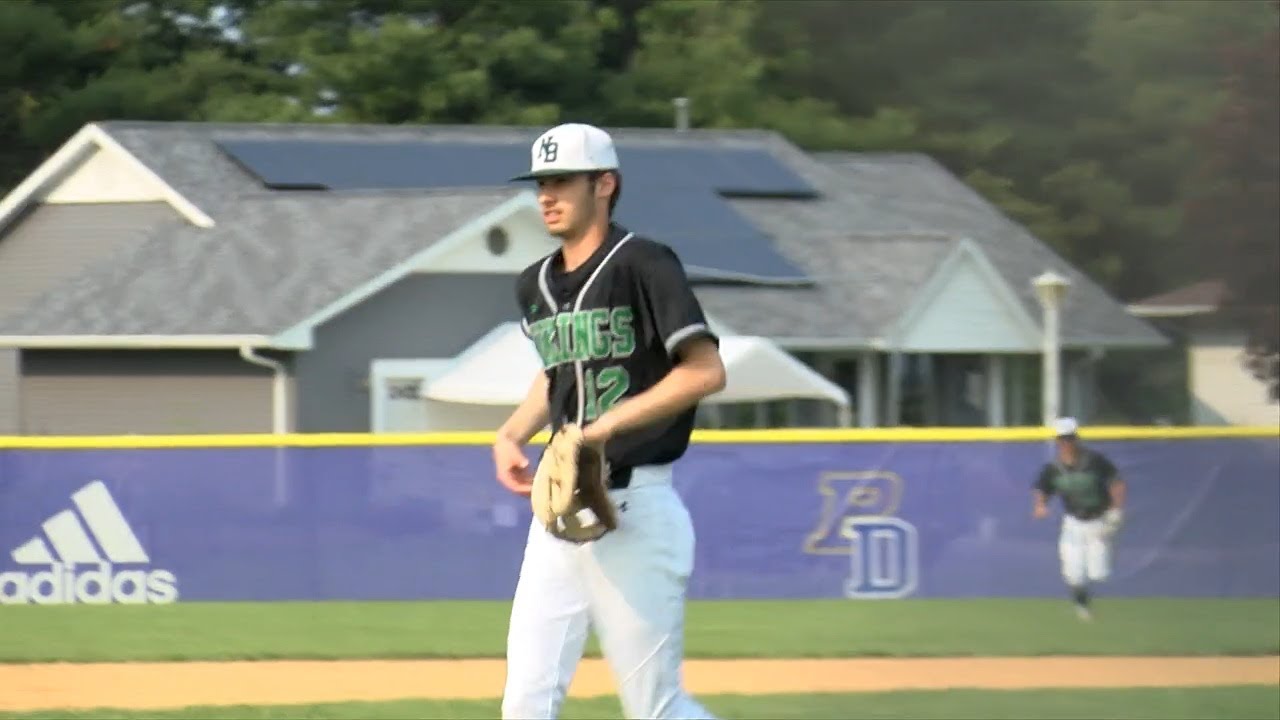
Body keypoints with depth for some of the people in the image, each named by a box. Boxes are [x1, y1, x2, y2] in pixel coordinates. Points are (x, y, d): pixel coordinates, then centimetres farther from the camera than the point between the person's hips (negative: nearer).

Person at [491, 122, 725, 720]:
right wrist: (511, 435, 13)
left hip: (634, 510, -7)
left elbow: (706, 372, -18)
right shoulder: (536, 286, 13)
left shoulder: (643, 266, -9)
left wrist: (610, 425, -21)